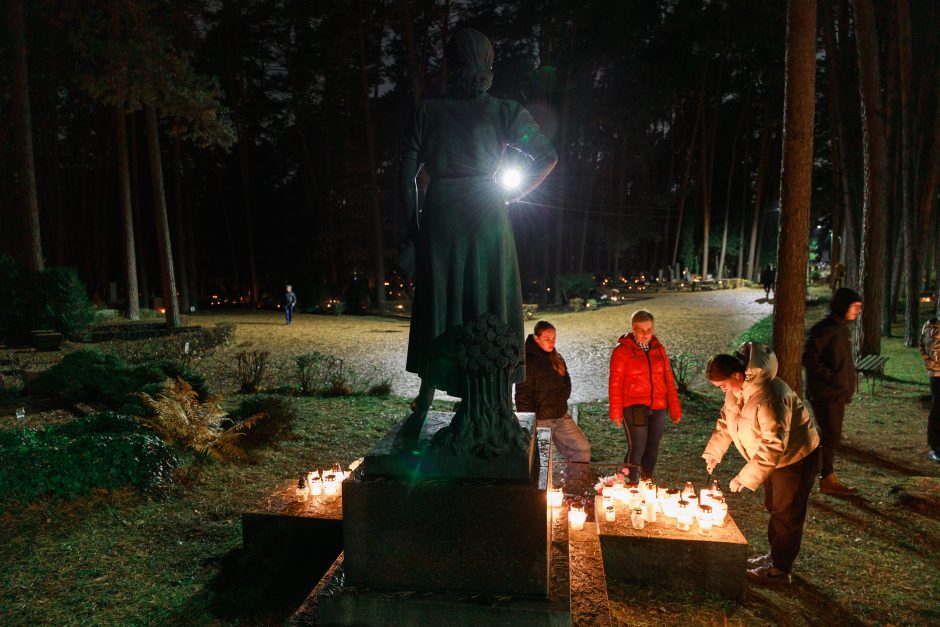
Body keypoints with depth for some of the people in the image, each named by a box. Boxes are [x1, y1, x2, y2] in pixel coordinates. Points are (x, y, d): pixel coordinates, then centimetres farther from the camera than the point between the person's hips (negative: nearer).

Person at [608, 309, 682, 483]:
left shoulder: (658, 349, 11)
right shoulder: (622, 350, -3)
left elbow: (669, 380, 14)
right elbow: (615, 383, -4)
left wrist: (675, 409, 12)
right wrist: (616, 412, -6)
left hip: (658, 408, 5)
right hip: (633, 408, -5)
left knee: (652, 449, 11)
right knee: (636, 449, -9)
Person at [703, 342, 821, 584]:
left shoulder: (768, 397, -37)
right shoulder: (736, 388, -8)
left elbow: (774, 445, -36)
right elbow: (726, 420, 7)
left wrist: (745, 478, -32)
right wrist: (713, 452, -3)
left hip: (795, 456, -9)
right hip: (773, 457, 9)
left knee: (786, 514, 3)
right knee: (773, 507, 21)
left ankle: (779, 570, 16)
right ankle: (775, 555, 38)